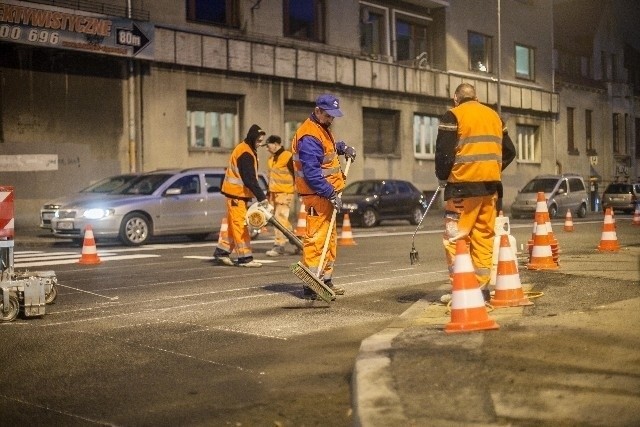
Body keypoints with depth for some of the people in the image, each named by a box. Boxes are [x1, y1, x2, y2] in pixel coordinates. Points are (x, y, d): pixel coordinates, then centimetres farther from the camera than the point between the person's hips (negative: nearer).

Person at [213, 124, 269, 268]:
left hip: (237, 192, 10)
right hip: (236, 193, -10)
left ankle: (221, 252, 21)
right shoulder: (245, 153, -19)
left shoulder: (245, 149, 14)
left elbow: (250, 177, 18)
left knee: (233, 224, 14)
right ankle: (245, 258, -7)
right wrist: (261, 197, -26)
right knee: (240, 225, -8)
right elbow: (250, 179, -25)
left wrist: (260, 196, 15)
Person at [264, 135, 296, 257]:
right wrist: (268, 193, 24)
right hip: (274, 192, 9)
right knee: (278, 219, 10)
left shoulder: (287, 156, -11)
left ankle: (279, 246, -8)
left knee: (280, 218, -10)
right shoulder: (271, 158, 16)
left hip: (285, 193, -9)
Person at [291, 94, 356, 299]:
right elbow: (311, 173, -26)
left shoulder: (322, 129, 14)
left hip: (327, 192, 11)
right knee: (316, 238, -11)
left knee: (329, 236, 17)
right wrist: (331, 194, -26)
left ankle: (325, 279, 27)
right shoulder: (309, 137, -20)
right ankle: (310, 286, -10)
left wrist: (343, 147, 16)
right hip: (317, 195, -11)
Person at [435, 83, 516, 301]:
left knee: (455, 237, -3)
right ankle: (482, 286, 12)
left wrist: (442, 177, 5)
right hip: (491, 184, 6)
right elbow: (509, 151, 20)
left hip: (464, 184, -6)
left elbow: (444, 152, -10)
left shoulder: (453, 116, -1)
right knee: (484, 236, 11)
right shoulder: (493, 115, 18)